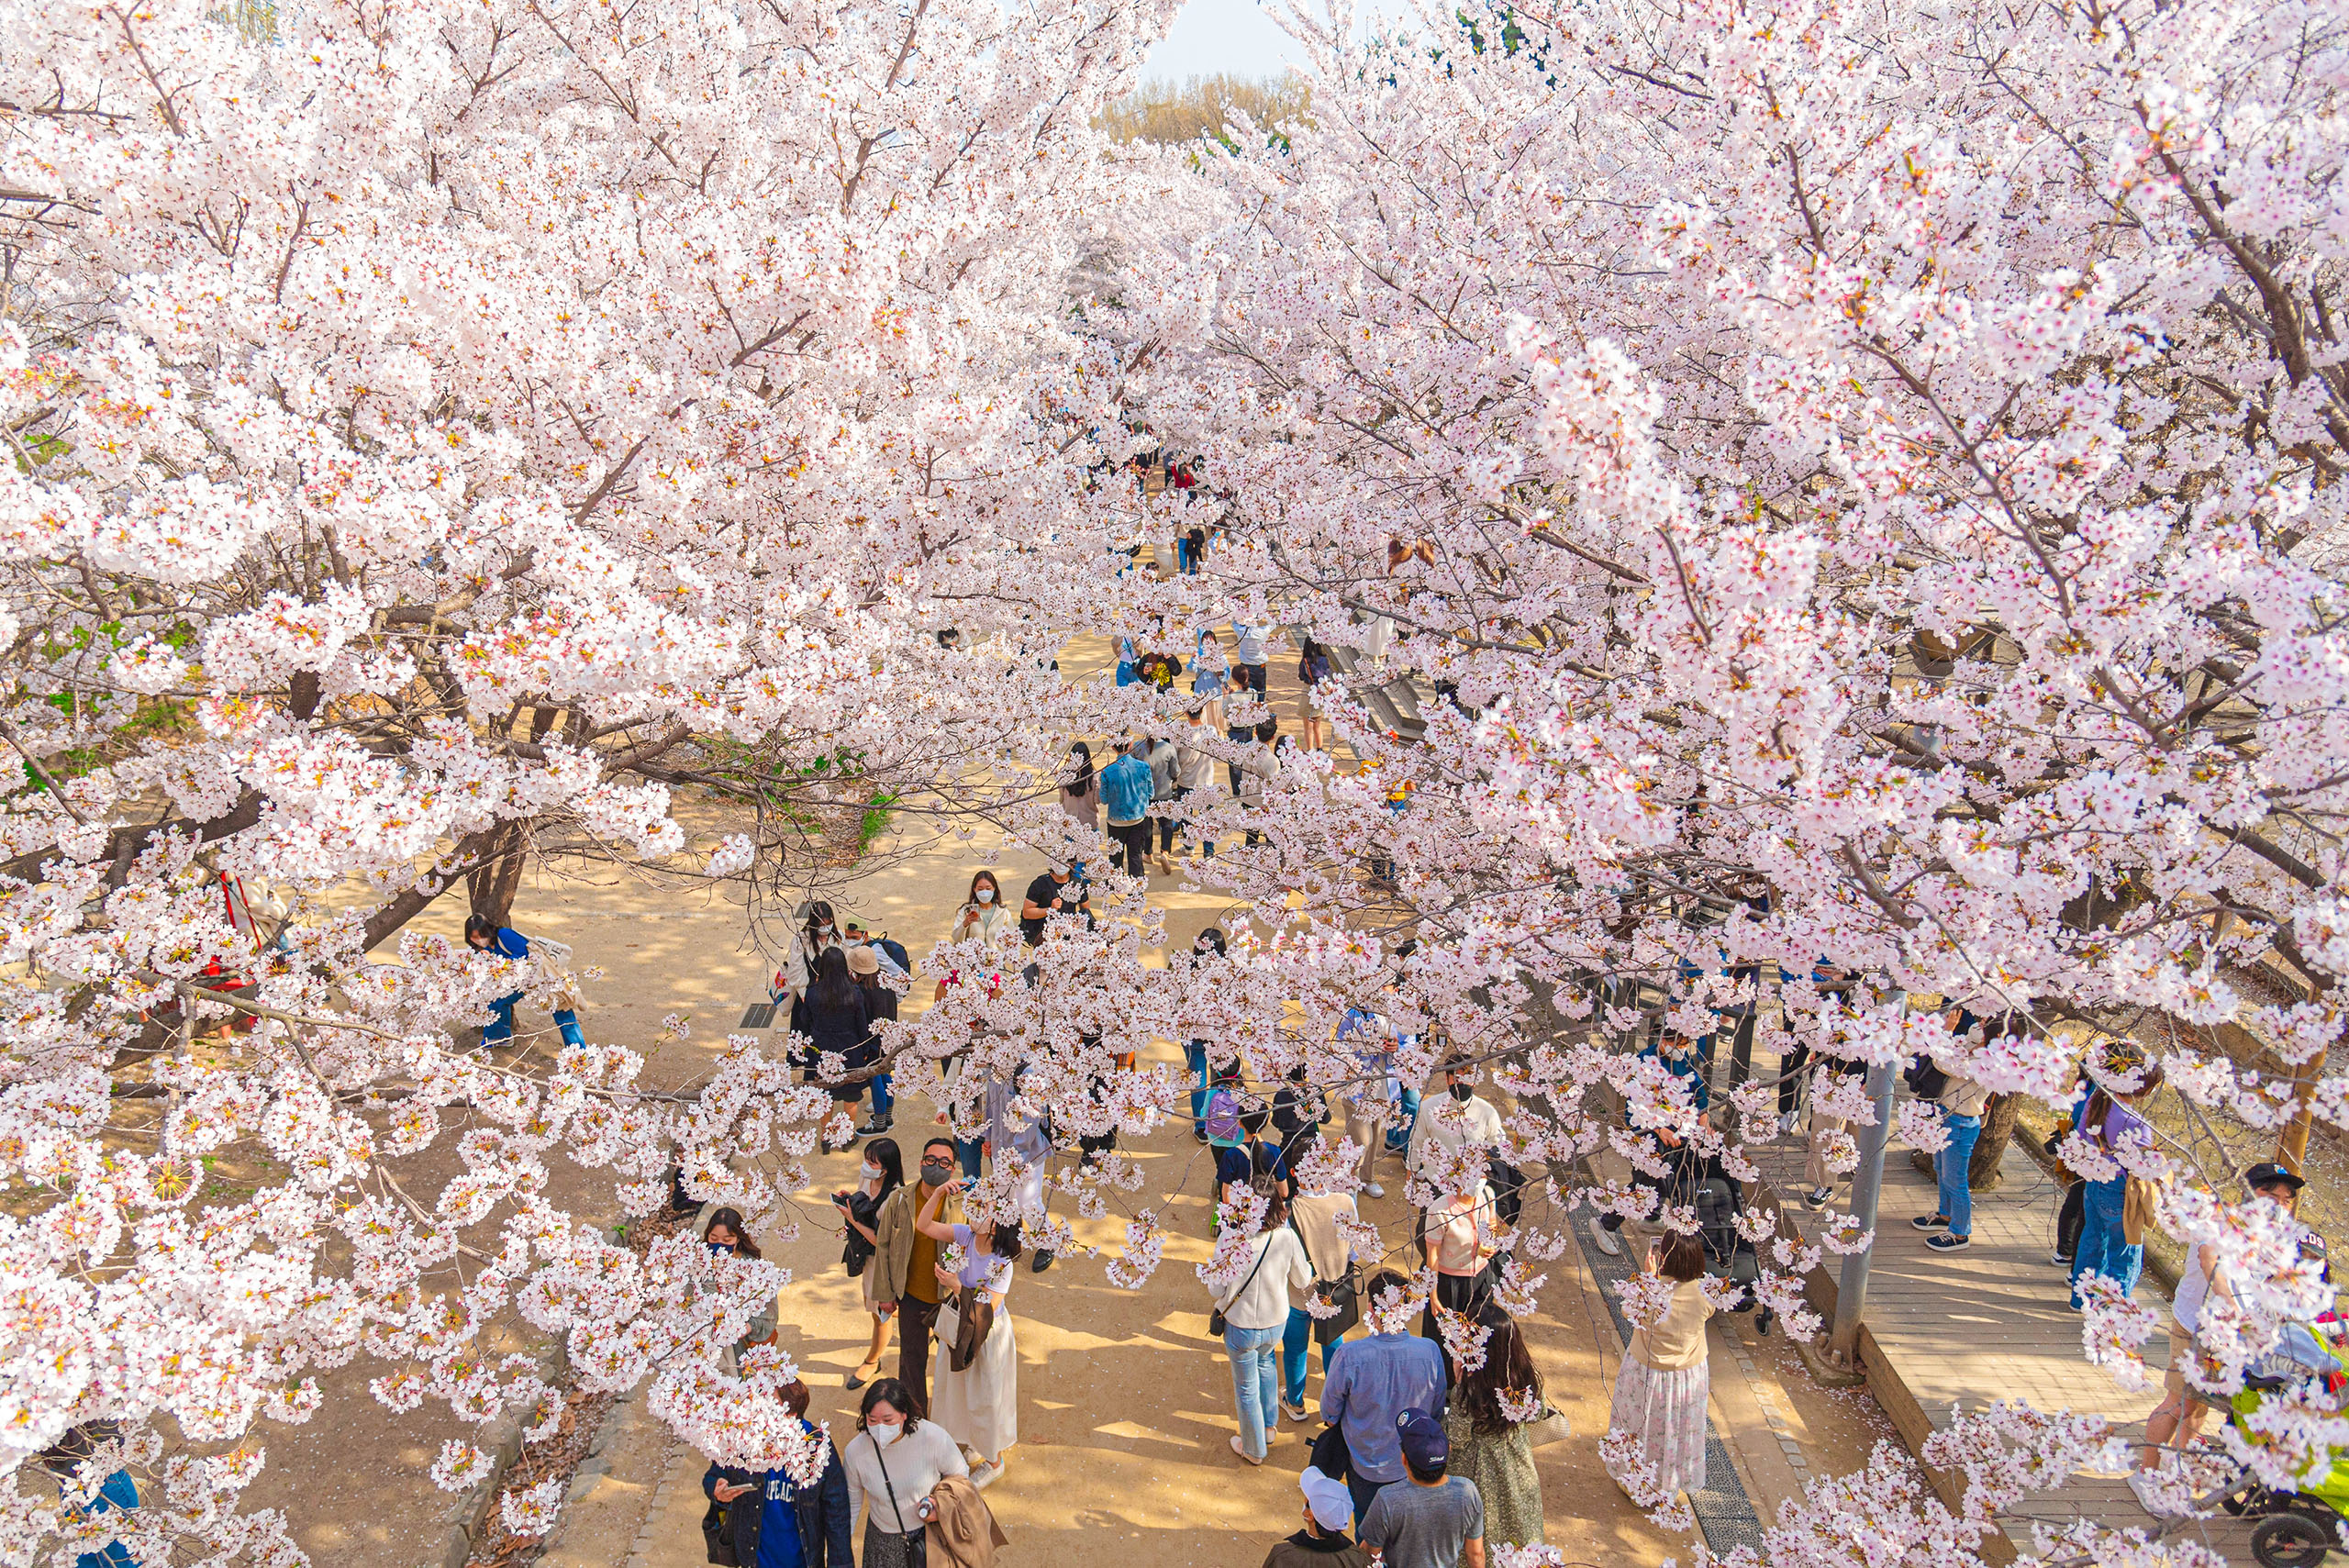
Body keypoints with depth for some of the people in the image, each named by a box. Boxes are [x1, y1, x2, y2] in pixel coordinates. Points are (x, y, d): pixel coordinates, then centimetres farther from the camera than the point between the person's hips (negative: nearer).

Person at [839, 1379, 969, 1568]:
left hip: (931, 1533, -1)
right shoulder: (855, 1451, -20)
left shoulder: (934, 1438, -25)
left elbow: (959, 1474, -5)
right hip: (883, 1541, 1)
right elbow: (851, 1502, -2)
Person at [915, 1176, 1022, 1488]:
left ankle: (993, 1460, 37)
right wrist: (939, 1193, -25)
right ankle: (967, 1443, 51)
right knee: (955, 1387, 25)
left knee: (985, 1397, 13)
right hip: (955, 1324, 6)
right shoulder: (966, 1236, -17)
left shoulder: (1002, 1265, -32)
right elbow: (923, 1225, -12)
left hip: (984, 1335, -6)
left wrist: (957, 1286, -40)